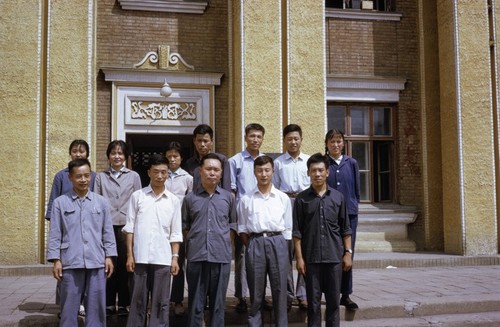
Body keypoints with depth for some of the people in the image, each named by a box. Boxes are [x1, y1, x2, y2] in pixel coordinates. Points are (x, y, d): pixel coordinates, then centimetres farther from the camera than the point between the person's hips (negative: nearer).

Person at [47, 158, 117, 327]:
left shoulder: (102, 202, 8)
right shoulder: (60, 202, 3)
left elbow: (108, 232, 9)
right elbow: (55, 234, 3)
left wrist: (109, 256, 4)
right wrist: (56, 260, -2)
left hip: (97, 262, 1)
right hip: (70, 263, -1)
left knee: (96, 306, 7)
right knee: (69, 307, 6)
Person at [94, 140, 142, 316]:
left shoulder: (133, 176, 8)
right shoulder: (101, 177, 10)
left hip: (126, 226, -1)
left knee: (125, 265, 1)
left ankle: (124, 304, 12)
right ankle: (108, 303, 13)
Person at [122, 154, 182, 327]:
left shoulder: (173, 200, 7)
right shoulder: (137, 196, 4)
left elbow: (175, 233, 8)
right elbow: (130, 228, 3)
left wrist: (175, 257, 0)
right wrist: (130, 255, -2)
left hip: (163, 258, 1)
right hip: (140, 257, -1)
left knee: (161, 302, 5)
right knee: (138, 300, 6)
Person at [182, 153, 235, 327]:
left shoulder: (228, 197, 8)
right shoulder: (190, 198, 6)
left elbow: (233, 224, 15)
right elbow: (184, 226, 12)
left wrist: (224, 242, 8)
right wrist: (194, 242, 5)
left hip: (221, 256, 1)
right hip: (196, 256, -1)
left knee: (218, 302, 8)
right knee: (195, 303, 5)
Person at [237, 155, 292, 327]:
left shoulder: (283, 198, 7)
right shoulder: (246, 199, 5)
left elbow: (287, 229, 10)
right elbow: (242, 228, 9)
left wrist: (284, 250, 5)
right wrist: (250, 247, 1)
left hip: (277, 243, 0)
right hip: (255, 243, 0)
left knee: (280, 289, 4)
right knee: (256, 291, 6)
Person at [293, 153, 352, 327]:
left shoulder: (338, 197, 5)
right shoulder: (302, 198, 0)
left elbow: (345, 229, 8)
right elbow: (297, 231, -1)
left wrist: (348, 252, 3)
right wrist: (299, 257, -6)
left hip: (334, 256, 1)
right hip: (311, 257, -1)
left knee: (333, 301, 7)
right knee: (313, 301, 5)